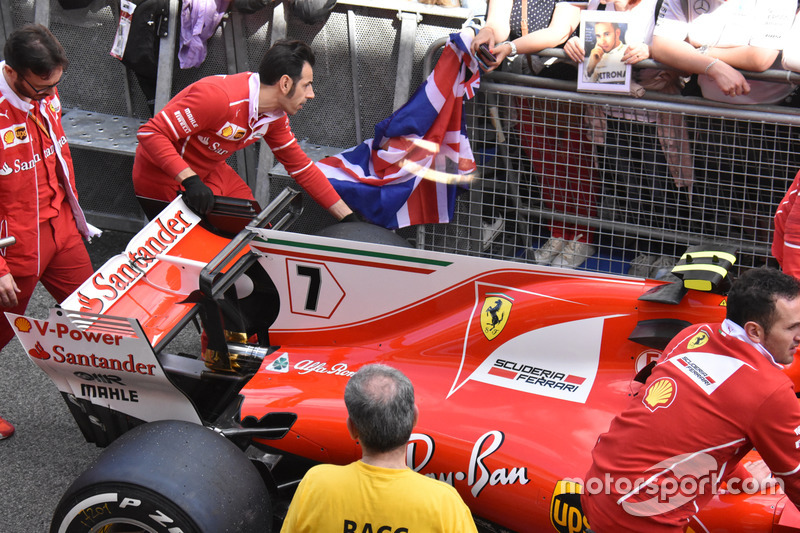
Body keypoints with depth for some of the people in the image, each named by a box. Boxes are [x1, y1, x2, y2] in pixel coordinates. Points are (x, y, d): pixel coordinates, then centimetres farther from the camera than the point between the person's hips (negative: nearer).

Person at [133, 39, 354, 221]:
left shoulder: (275, 116, -5)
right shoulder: (218, 98, -33)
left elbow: (300, 166, 6)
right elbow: (150, 133, -33)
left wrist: (348, 217, 3)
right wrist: (190, 179, -43)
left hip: (208, 172, 8)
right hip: (164, 179, -8)